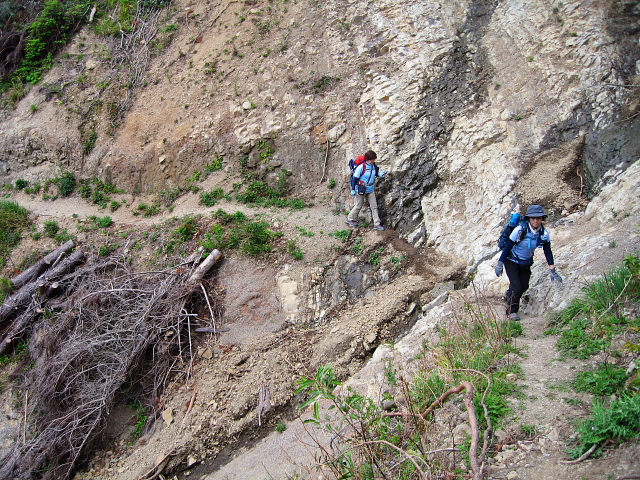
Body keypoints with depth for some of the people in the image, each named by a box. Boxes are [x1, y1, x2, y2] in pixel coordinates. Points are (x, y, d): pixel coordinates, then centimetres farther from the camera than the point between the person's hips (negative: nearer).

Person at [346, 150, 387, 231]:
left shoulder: (374, 166, -3)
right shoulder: (361, 167, -22)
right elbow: (355, 178, -16)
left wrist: (379, 174, -4)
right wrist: (353, 189, -15)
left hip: (370, 190, 6)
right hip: (361, 190, -6)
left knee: (374, 206, 4)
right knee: (358, 206, 10)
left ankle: (377, 224, 10)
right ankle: (350, 219, 32)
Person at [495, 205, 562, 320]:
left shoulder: (544, 233, -14)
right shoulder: (520, 230, -28)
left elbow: (548, 252, -3)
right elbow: (508, 247, -20)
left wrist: (553, 271, -4)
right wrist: (500, 264, -17)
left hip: (526, 263, 5)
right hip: (512, 262, -5)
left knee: (524, 286, 11)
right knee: (516, 286, -12)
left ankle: (510, 295, 43)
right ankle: (511, 311, 6)